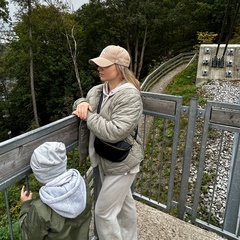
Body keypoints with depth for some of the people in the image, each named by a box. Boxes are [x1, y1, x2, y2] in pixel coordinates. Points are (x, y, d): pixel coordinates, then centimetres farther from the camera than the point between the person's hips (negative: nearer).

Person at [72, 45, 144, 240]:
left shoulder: (130, 96, -24)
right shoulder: (98, 90, 1)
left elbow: (114, 132, -33)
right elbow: (80, 101, 16)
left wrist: (88, 115, -22)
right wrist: (82, 103, -9)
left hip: (121, 163, -8)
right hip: (104, 160, 8)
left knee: (103, 212, 3)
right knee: (124, 202, 26)